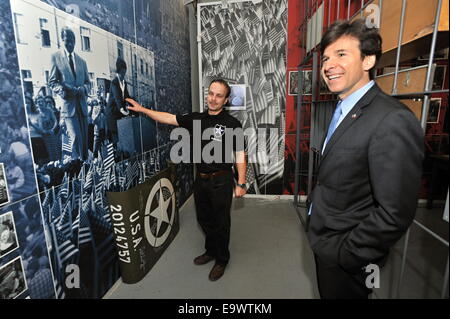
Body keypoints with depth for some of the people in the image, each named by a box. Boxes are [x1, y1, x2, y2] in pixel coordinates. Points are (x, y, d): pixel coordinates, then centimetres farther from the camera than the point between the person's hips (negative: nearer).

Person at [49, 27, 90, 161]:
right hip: (68, 104, -4)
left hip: (82, 104, 5)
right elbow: (52, 82, 2)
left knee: (84, 139, 7)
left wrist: (82, 89, -6)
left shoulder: (81, 61, 19)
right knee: (75, 137, -17)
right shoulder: (56, 57, 5)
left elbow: (87, 82, 16)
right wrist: (63, 92, -18)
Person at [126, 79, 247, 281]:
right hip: (201, 179, 6)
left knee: (221, 222, 9)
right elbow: (168, 118, 8)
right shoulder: (196, 119, 4)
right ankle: (211, 251, 44)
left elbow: (240, 154, -12)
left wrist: (241, 183, -14)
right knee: (204, 218, 20)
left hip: (221, 181, -5)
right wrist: (142, 109, 6)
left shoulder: (231, 123, -11)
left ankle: (222, 260, 31)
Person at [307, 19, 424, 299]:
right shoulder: (343, 111, 5)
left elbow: (395, 215, -25)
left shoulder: (393, 120, -25)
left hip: (344, 256, -8)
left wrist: (345, 253, -18)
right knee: (327, 293, 26)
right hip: (325, 242, 8)